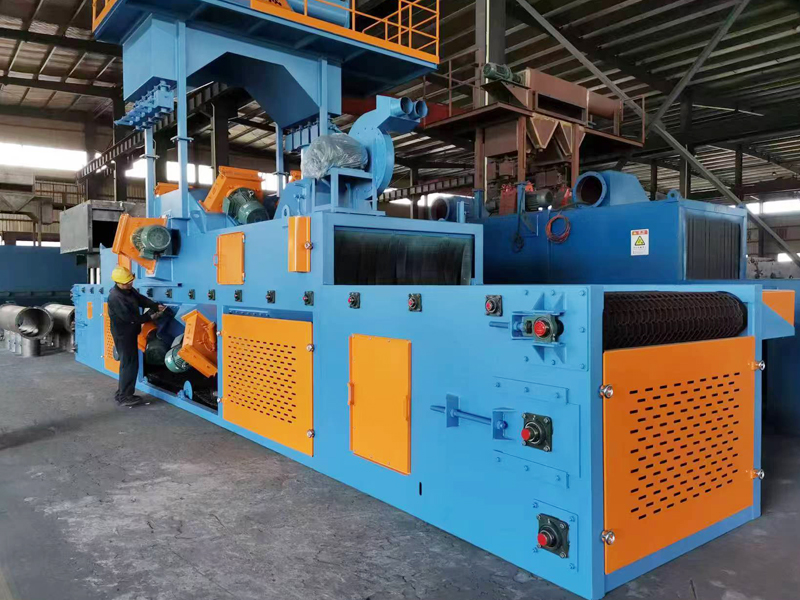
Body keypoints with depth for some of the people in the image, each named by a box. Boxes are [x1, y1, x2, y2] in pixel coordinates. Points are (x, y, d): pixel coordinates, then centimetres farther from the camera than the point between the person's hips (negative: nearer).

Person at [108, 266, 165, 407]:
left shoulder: (129, 290, 4)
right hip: (123, 335, -10)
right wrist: (149, 317, -22)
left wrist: (156, 306, -11)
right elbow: (129, 317, -27)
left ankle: (122, 393, 26)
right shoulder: (116, 298, -26)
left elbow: (142, 300, 6)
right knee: (130, 364, -5)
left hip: (129, 333, 10)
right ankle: (124, 397, 3)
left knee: (127, 363, 16)